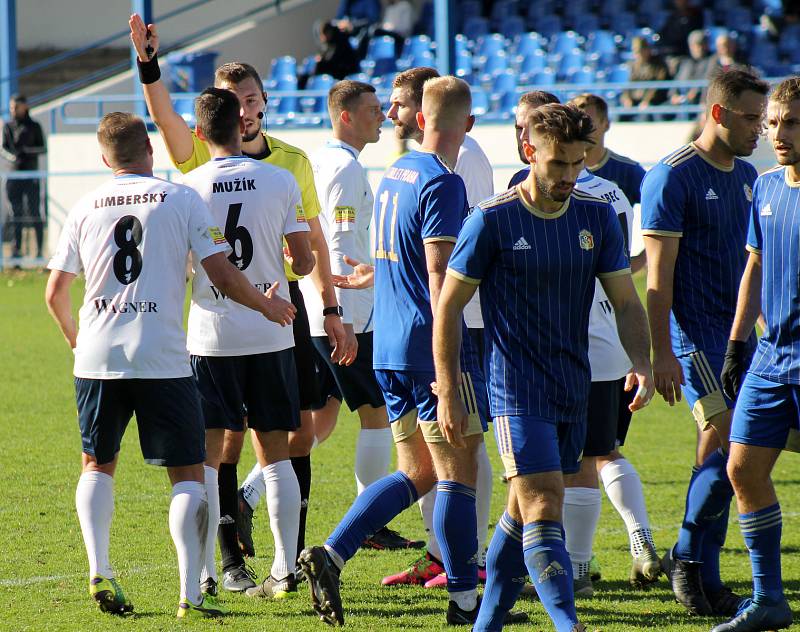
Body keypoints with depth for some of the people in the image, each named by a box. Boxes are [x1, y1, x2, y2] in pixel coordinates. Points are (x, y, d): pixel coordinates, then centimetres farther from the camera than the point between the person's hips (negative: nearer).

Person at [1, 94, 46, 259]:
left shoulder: (34, 126, 2)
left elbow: (43, 148, 3)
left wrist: (27, 150, -14)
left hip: (31, 174, -3)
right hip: (14, 173, 3)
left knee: (34, 211, -5)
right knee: (17, 213, 3)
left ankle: (40, 249, -2)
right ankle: (17, 248, 6)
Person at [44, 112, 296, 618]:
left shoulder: (86, 208, 8)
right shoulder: (182, 200, 0)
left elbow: (56, 293, 10)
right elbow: (223, 276, -4)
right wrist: (267, 305, 14)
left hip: (98, 356, 3)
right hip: (163, 358, -3)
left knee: (98, 465, 20)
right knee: (188, 473, 4)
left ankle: (99, 571, 4)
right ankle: (191, 593, -7)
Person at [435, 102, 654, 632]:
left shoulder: (597, 217, 5)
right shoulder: (492, 221, -9)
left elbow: (626, 300, 8)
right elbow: (448, 307, -4)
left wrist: (641, 362, -10)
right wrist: (449, 394, -7)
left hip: (575, 390, 5)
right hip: (517, 389, -5)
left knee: (526, 510, 14)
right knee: (544, 508, -16)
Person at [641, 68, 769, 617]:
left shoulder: (747, 176, 14)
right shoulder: (673, 177, -10)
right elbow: (659, 273, -12)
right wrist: (662, 352, -16)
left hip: (738, 332, 7)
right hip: (695, 333, -7)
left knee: (718, 450, 6)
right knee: (728, 440, -14)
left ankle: (704, 578, 10)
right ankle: (690, 559, -2)